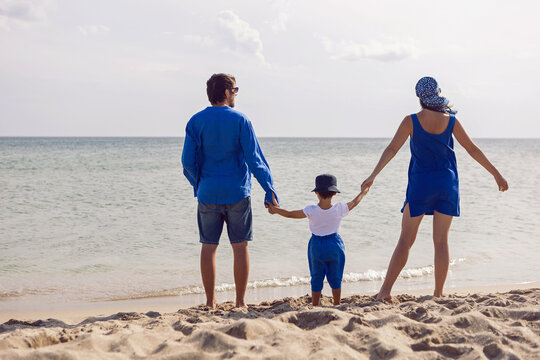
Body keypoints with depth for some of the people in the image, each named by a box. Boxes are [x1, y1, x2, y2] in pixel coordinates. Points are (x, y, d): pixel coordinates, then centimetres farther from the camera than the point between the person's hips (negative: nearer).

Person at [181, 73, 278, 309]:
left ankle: (210, 302, 10)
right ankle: (240, 302, 7)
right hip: (237, 193, -2)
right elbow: (254, 159, -8)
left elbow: (188, 161, 0)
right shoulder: (240, 120, -4)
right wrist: (269, 189, -4)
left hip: (208, 194, 2)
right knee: (240, 247, 5)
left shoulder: (196, 121, 1)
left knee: (209, 247, 7)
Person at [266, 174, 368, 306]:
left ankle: (315, 306, 16)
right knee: (335, 278, 14)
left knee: (316, 279, 11)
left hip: (316, 246, -1)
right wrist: (363, 193, 25)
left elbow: (290, 214, -8)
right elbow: (353, 203, 6)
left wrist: (275, 210, 8)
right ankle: (337, 305, 22)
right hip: (334, 244, 1)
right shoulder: (339, 209, -14)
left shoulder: (311, 211, -18)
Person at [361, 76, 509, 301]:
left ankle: (385, 289, -2)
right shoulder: (450, 121, -1)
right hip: (447, 183, 2)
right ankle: (438, 293, 9)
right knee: (441, 241, 6)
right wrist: (496, 174, 11)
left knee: (406, 239, 3)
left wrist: (373, 175, -13)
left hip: (420, 182, -2)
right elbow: (473, 150, 3)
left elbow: (392, 149, -13)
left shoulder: (411, 121, -7)